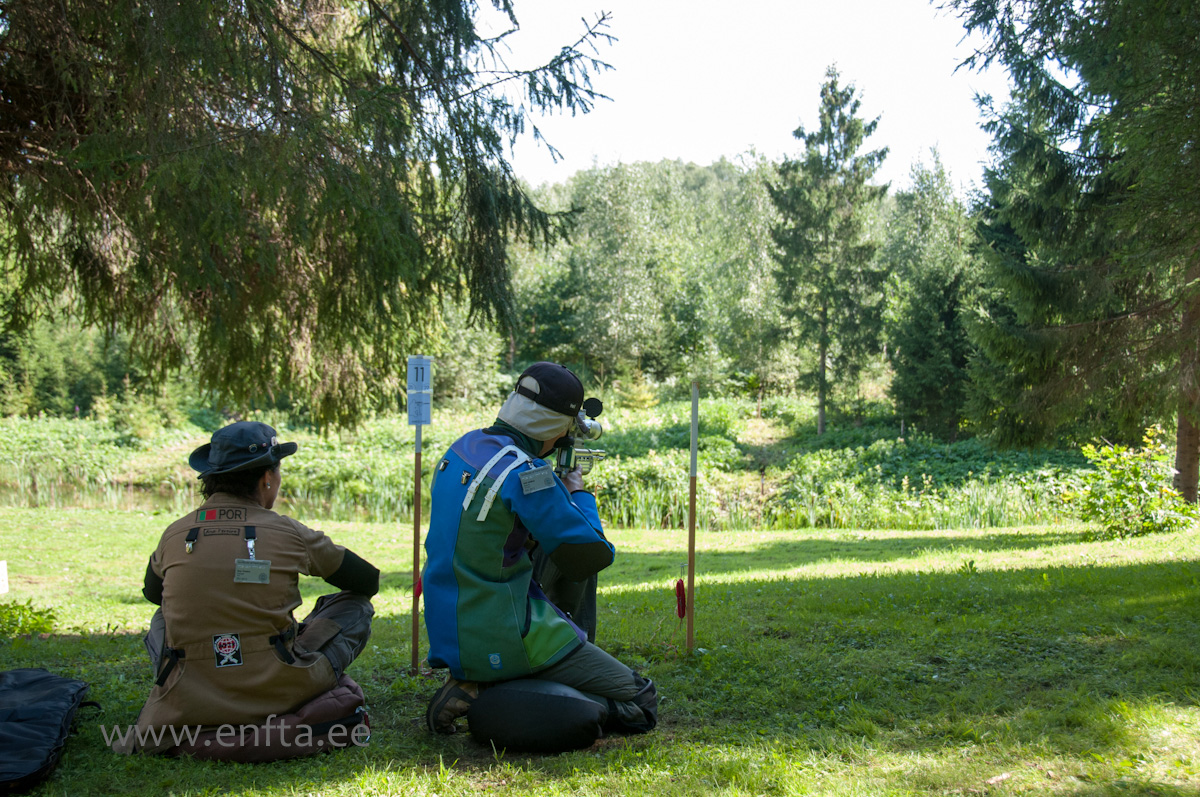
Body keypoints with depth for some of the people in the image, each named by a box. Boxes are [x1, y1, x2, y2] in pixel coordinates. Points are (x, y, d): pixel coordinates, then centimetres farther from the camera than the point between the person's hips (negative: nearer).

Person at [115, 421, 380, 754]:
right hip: (277, 696, -3)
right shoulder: (288, 533, -5)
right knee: (354, 605, 15)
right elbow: (369, 581, 9)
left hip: (189, 708, 3)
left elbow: (152, 593, 26)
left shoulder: (174, 535, 2)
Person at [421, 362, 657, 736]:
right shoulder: (526, 475, -20)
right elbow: (592, 556, -15)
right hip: (502, 642, -9)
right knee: (640, 703, 0)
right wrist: (578, 494, 2)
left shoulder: (462, 448, 6)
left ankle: (470, 685, 12)